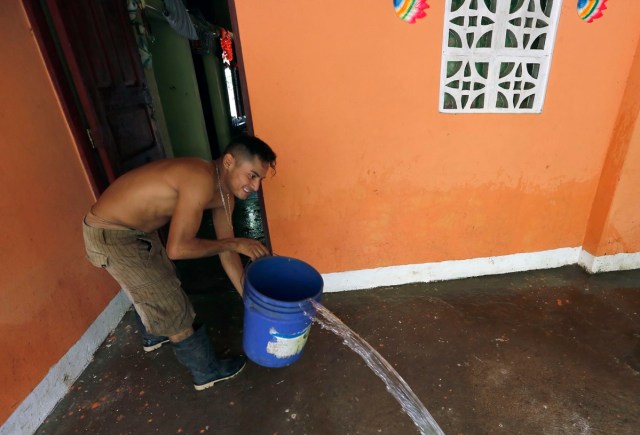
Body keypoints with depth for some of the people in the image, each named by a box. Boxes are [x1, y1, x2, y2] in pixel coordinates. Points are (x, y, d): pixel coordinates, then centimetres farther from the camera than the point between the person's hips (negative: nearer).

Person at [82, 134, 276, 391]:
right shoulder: (200, 180, -32)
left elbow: (225, 251, 1)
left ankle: (153, 336, 61)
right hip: (111, 235, -9)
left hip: (139, 228, 9)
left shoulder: (225, 193, -4)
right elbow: (177, 249, -33)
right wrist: (233, 243, -22)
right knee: (171, 305, 1)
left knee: (153, 286, 31)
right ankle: (207, 372, 23)